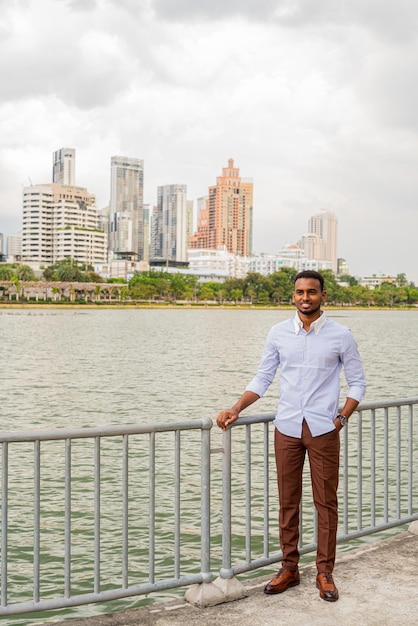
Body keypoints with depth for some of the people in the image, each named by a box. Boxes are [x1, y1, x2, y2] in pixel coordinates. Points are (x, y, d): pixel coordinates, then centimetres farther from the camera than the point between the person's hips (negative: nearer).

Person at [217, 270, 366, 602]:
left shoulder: (341, 335, -2)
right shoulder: (278, 333, 3)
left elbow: (358, 382, 4)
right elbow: (262, 378, 6)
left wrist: (341, 418, -5)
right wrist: (236, 410, -4)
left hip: (324, 429, -2)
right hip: (287, 428, 2)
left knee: (326, 502, 5)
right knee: (288, 501, 9)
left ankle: (325, 572, 18)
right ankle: (289, 568, 21)